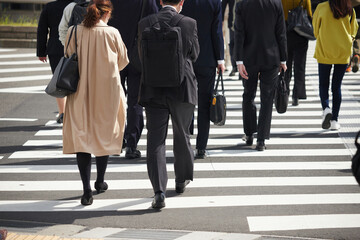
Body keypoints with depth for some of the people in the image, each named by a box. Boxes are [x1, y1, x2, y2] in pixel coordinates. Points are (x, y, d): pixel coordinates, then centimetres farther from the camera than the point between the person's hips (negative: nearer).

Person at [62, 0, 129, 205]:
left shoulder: (74, 32, -5)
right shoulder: (112, 33, -9)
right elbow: (122, 61, 3)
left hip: (80, 93, 1)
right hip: (106, 93, -1)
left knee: (81, 137, 2)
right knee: (104, 134, 17)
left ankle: (87, 190, -7)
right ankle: (100, 182, 30)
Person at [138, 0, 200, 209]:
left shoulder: (145, 23, -3)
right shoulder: (189, 24, -7)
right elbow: (194, 54, 4)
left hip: (153, 90, 0)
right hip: (182, 89, 0)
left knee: (155, 141, 0)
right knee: (182, 136, 19)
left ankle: (159, 192, -10)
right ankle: (182, 180, 36)